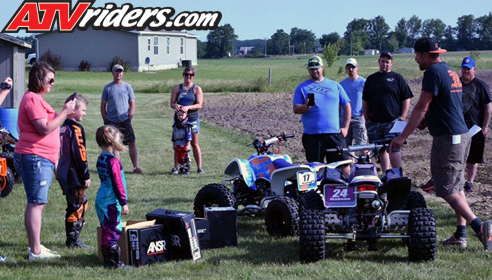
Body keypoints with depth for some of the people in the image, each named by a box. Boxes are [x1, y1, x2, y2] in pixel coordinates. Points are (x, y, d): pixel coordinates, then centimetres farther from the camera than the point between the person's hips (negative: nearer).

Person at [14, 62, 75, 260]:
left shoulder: (36, 98, 21)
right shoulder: (32, 99, -13)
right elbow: (45, 128, -19)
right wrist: (65, 112, -14)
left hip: (42, 159, 11)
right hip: (36, 158, -11)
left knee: (37, 204, 14)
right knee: (36, 204, -10)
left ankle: (36, 246, 20)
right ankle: (35, 251, -10)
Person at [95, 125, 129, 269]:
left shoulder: (101, 159, 10)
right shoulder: (113, 161, -17)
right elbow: (118, 184, -16)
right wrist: (124, 202, -13)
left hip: (101, 200, 9)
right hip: (111, 202, -9)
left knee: (106, 230, 13)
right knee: (114, 230, -4)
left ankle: (108, 260, 18)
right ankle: (113, 262, -2)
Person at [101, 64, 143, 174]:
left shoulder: (127, 87, 6)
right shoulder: (107, 88, 6)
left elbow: (132, 104, 7)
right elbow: (103, 105, 8)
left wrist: (129, 118, -3)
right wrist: (105, 121, 1)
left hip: (124, 120, 0)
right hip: (111, 121, 0)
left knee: (132, 143, -6)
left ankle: (135, 167, -1)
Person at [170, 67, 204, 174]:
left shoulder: (197, 89, 2)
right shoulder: (177, 88, 9)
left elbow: (199, 105, -7)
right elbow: (171, 103, 4)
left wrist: (188, 107, -23)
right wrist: (176, 106, -20)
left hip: (192, 118, -2)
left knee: (195, 144, 1)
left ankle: (199, 167, 4)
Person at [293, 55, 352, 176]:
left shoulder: (335, 85, 14)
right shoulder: (302, 88, 10)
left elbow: (347, 106, 16)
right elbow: (296, 109, 1)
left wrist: (345, 127, 5)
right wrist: (306, 106, -21)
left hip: (334, 134, 1)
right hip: (312, 135, -1)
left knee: (344, 166, -3)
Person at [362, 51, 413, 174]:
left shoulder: (397, 78, 5)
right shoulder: (371, 79, 14)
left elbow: (406, 99, 2)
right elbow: (365, 101, 17)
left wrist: (402, 118, -6)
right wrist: (366, 119, 9)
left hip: (393, 121, -4)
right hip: (374, 122, 4)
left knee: (393, 148, -11)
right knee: (381, 150, 7)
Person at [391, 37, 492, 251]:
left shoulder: (433, 72, -13)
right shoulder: (450, 72, 16)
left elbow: (421, 107, -16)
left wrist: (403, 137, -14)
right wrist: (426, 121, 26)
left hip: (447, 139, -10)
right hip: (462, 135, 10)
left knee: (446, 189, -8)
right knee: (456, 186, 14)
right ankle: (460, 233, 14)